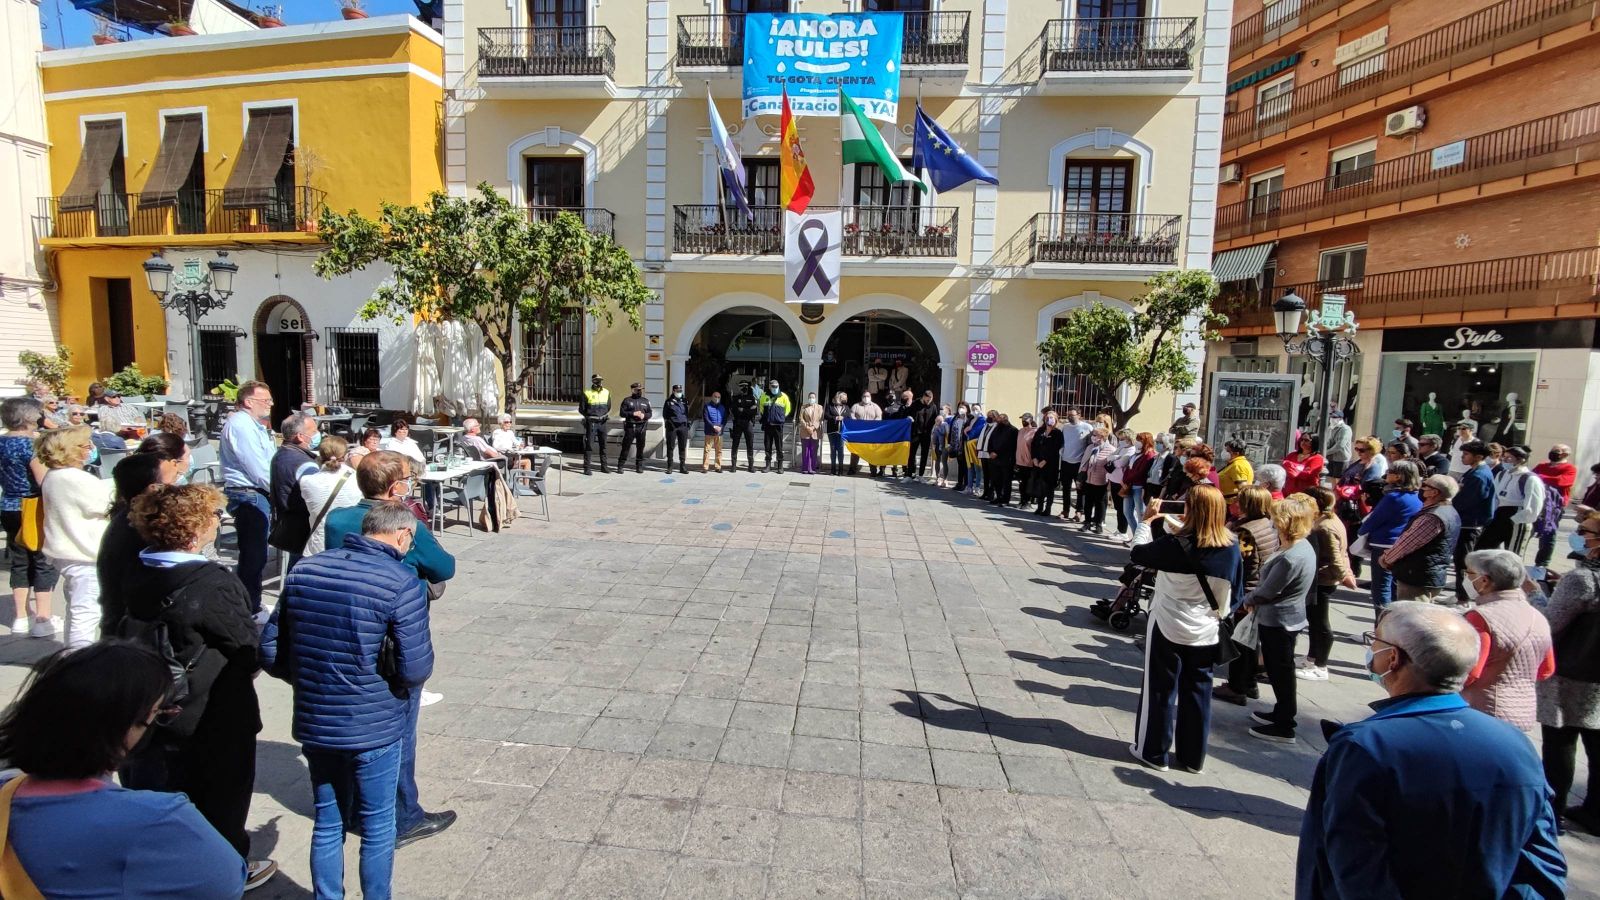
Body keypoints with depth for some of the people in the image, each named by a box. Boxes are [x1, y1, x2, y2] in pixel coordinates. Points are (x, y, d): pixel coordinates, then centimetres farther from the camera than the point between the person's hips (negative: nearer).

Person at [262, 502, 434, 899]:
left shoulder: (303, 571, -1)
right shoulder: (401, 583, -20)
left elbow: (269, 650, 5)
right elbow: (415, 669, -21)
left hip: (313, 724, 5)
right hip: (374, 728, -5)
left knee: (327, 824, 22)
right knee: (377, 826, 15)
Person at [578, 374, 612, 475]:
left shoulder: (606, 392, 7)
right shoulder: (587, 393, -6)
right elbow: (581, 409, 1)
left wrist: (606, 415, 10)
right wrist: (589, 416, -3)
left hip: (602, 422, 5)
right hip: (591, 422, -5)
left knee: (603, 445, 11)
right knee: (589, 445, -5)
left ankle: (603, 466, 20)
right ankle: (587, 467, -1)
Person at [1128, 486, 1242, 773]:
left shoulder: (1174, 545, -21)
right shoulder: (1232, 548, -6)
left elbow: (1136, 554, -7)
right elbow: (1233, 594, 4)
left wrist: (1146, 521, 5)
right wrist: (1219, 615, 18)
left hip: (1168, 629, -4)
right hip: (1207, 634, 4)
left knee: (1160, 689, 10)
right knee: (1198, 692, 16)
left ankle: (1154, 751, 21)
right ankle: (1193, 756, 28)